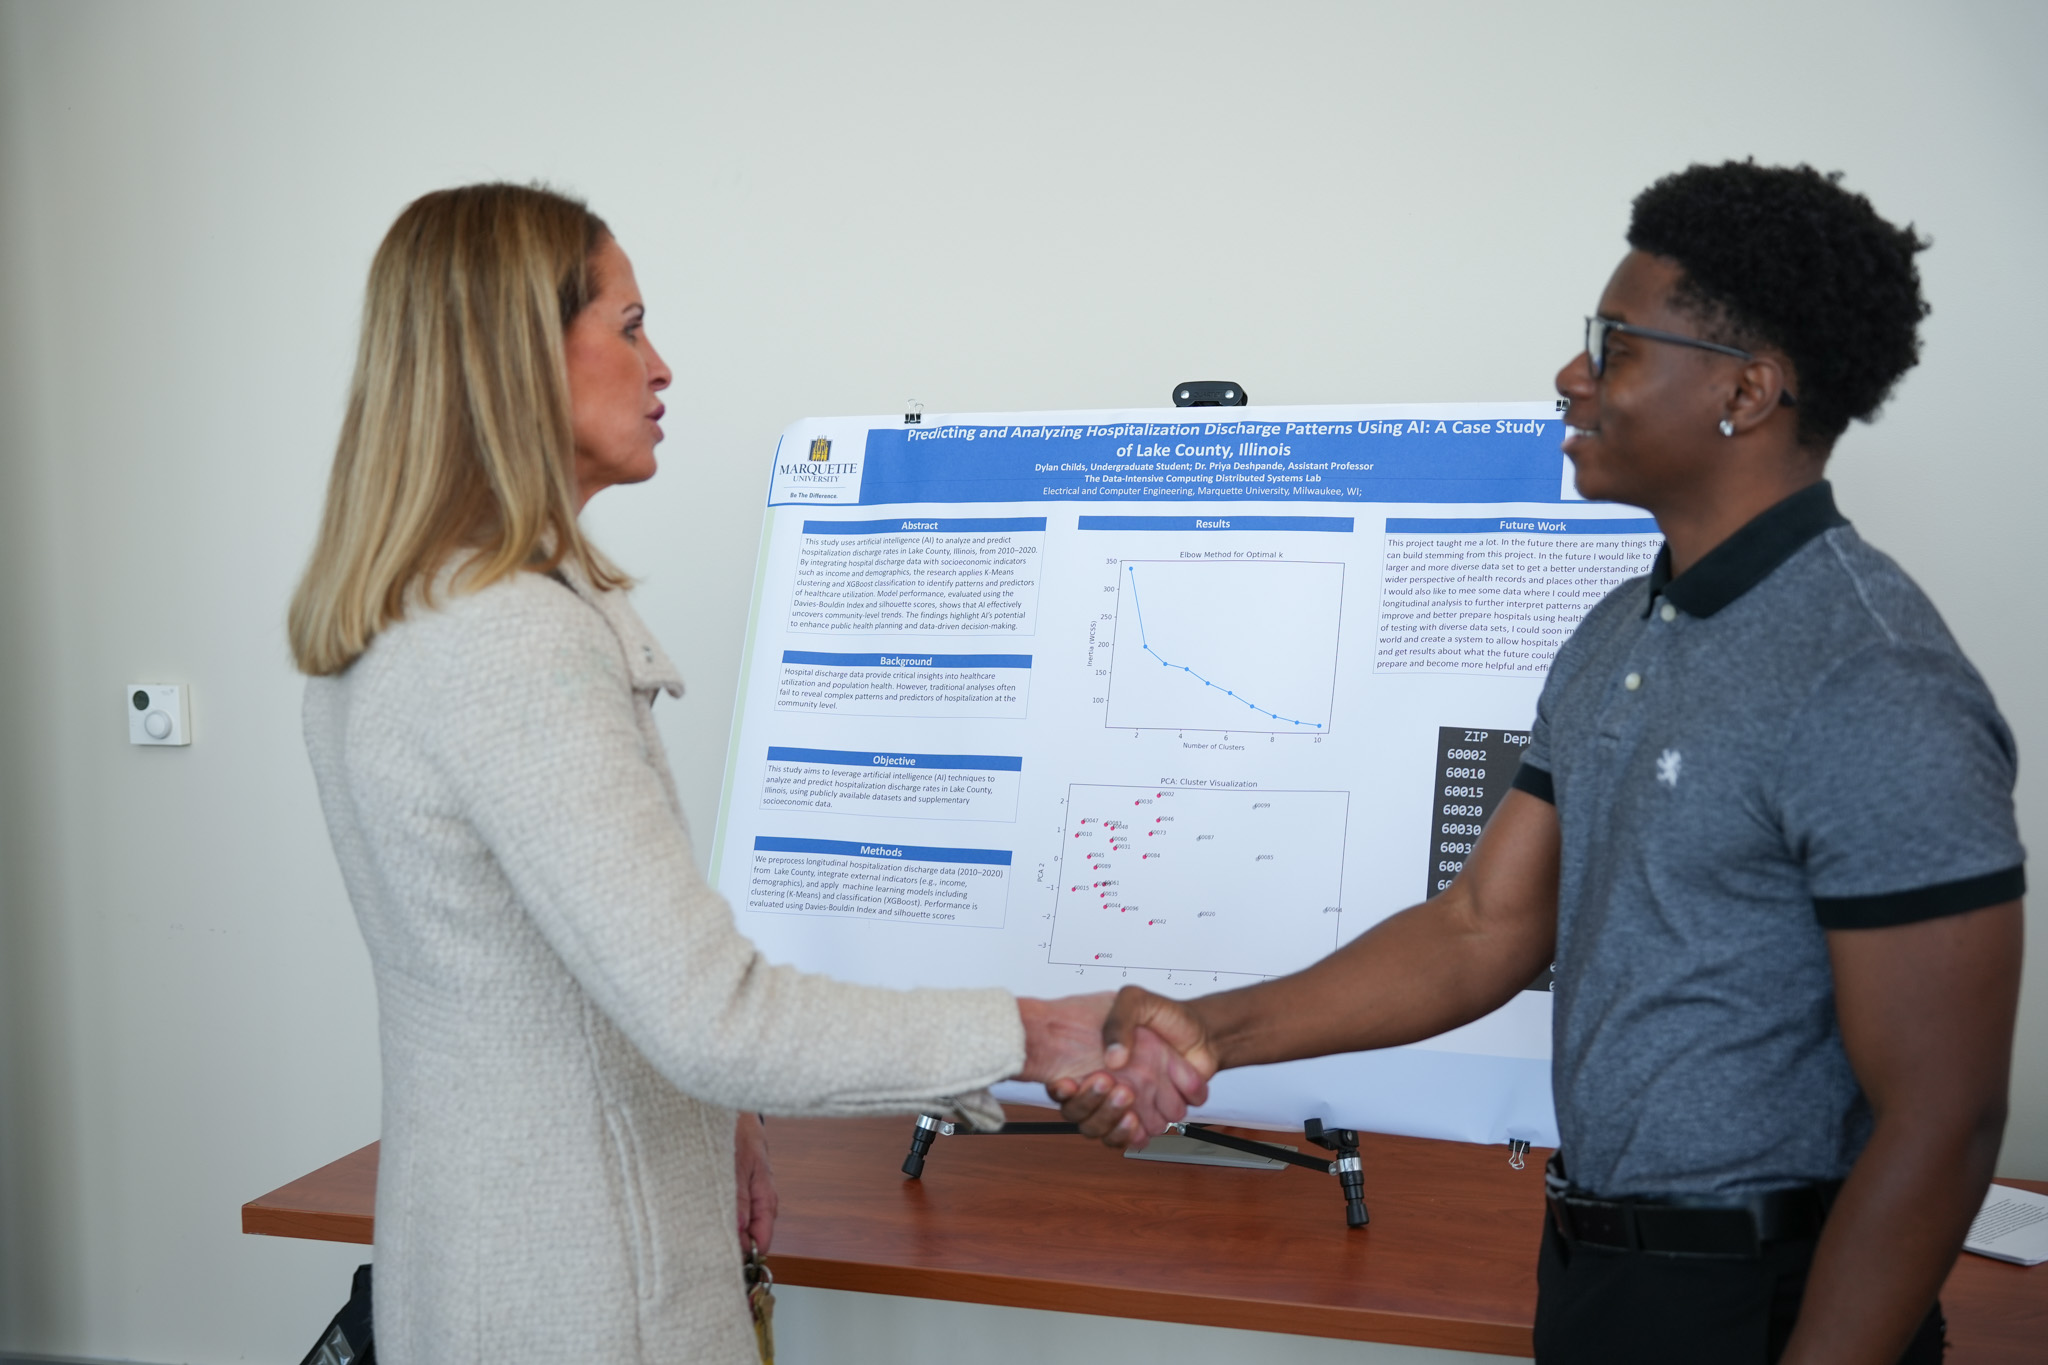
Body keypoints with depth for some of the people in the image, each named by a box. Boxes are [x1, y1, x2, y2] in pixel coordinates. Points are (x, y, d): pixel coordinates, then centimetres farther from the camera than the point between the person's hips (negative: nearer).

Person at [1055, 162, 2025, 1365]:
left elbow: (1940, 1126, -22)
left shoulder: (1873, 688, -22)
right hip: (1594, 1265, 8)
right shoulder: (1616, 642, 5)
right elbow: (1484, 931, 4)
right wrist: (1213, 1032, -6)